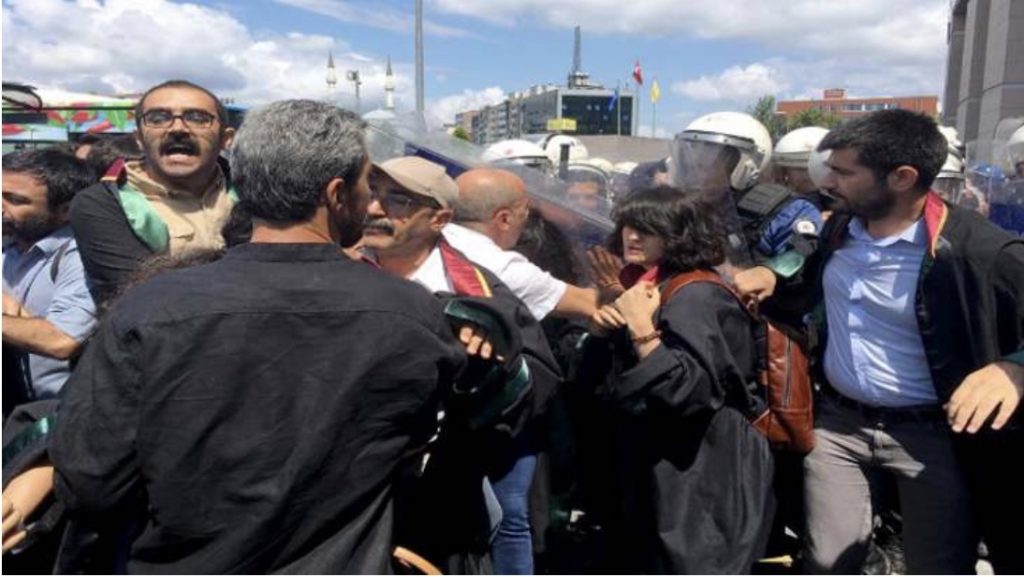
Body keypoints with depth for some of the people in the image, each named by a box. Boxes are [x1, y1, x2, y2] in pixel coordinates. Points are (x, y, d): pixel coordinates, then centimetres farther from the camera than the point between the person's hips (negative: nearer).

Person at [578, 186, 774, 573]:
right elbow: (591, 380, 13)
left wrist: (643, 330, -29)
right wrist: (600, 330, -6)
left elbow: (693, 392, -29)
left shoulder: (696, 297, -17)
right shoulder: (649, 288, 10)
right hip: (656, 473, 9)